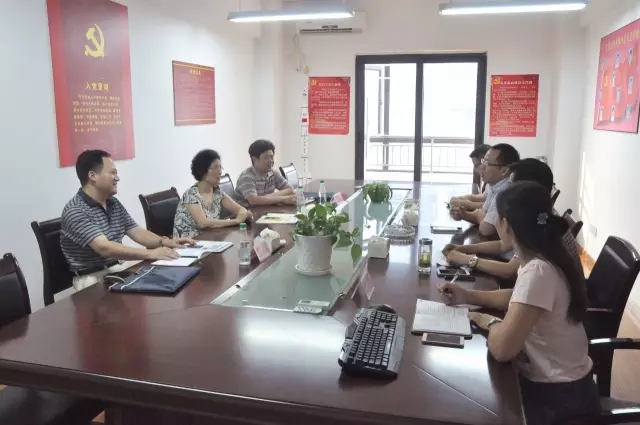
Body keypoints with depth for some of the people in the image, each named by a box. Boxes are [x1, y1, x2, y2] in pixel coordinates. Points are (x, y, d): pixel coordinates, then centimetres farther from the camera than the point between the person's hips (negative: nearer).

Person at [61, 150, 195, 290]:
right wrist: (151, 254, -34)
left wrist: (165, 242, -8)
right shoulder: (75, 211, -17)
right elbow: (104, 248, -28)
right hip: (93, 278, -8)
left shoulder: (114, 204, 10)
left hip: (117, 268, 8)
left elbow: (137, 232, 11)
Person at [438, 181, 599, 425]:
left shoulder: (537, 271, -29)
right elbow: (521, 299, 17)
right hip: (556, 382, 7)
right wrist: (467, 296, 6)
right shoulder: (544, 259, 0)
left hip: (556, 396, -7)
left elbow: (501, 349, -33)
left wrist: (488, 322, -11)